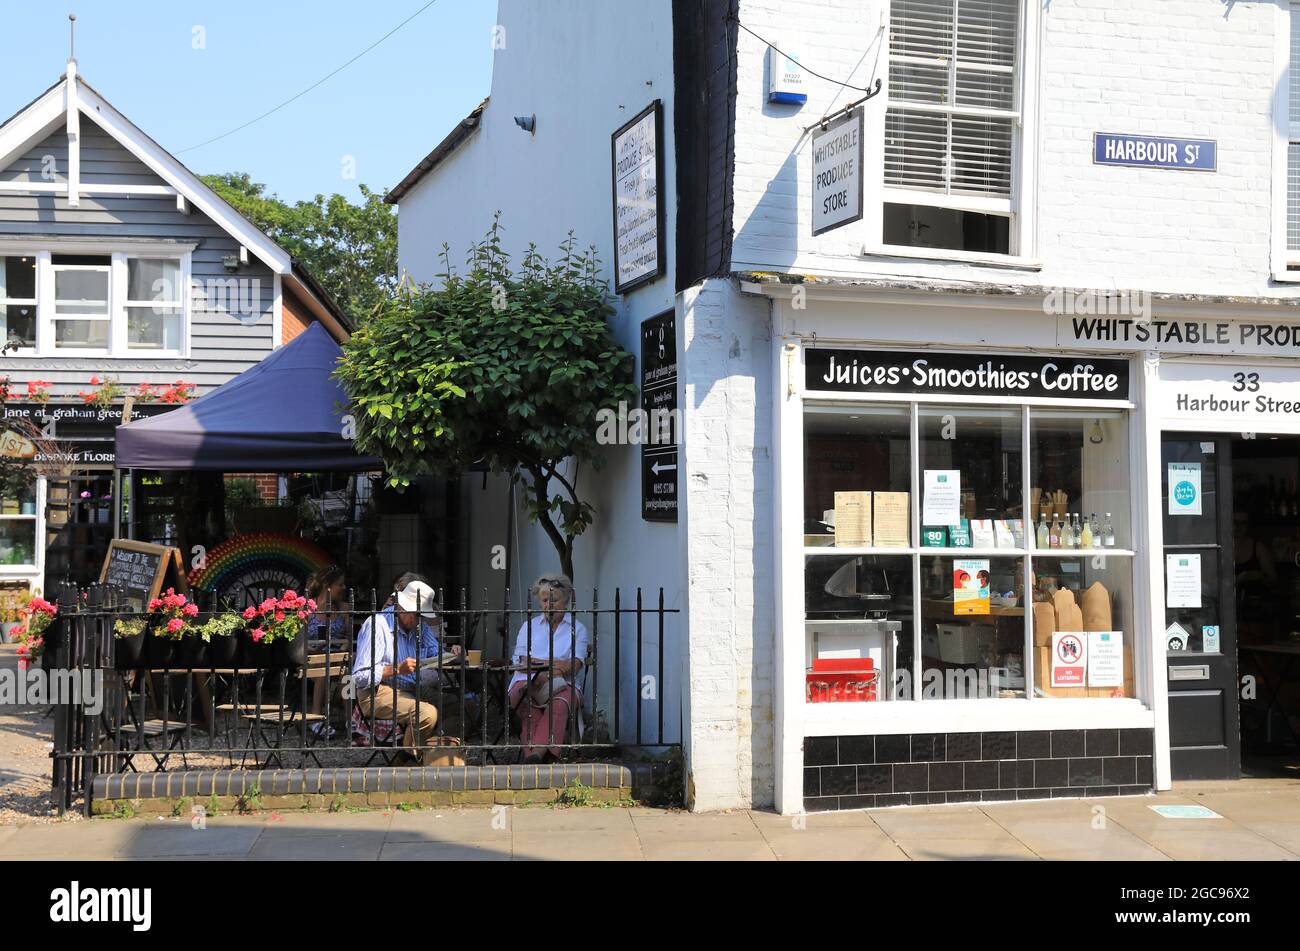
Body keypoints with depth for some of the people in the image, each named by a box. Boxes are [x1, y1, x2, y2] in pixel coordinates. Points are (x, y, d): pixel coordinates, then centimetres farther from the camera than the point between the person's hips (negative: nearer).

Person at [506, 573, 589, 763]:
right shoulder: (529, 625, 22)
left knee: (559, 704, -38)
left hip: (563, 684, -1)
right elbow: (521, 661, 8)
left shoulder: (577, 629, 16)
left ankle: (536, 754, -59)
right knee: (529, 704, -35)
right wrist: (555, 664, -6)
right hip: (527, 682, 1)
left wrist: (537, 663, -12)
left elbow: (574, 666, 0)